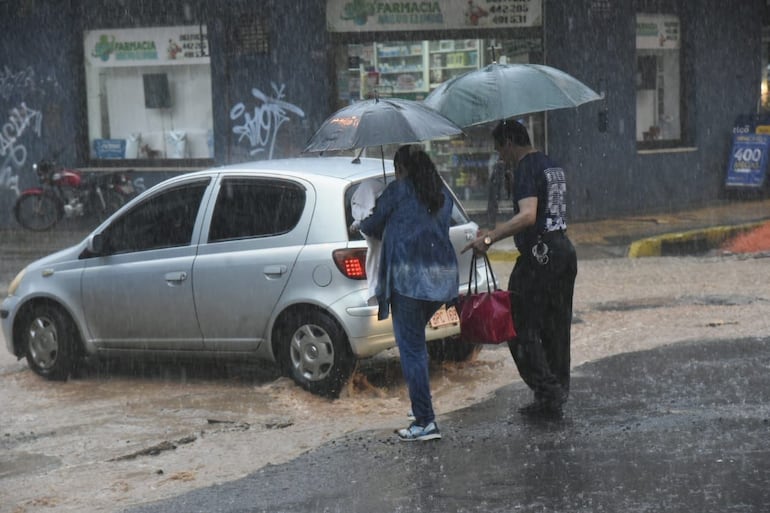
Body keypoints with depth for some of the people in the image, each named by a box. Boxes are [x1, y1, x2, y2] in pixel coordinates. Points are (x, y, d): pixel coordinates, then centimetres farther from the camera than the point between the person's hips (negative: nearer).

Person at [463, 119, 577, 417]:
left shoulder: (526, 168, -13)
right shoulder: (551, 165, 17)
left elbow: (528, 215, -28)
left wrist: (490, 238, -32)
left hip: (539, 255, -10)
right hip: (564, 250, 10)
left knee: (522, 328, -4)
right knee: (556, 328, 13)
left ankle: (548, 391, -9)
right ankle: (558, 393, 17)